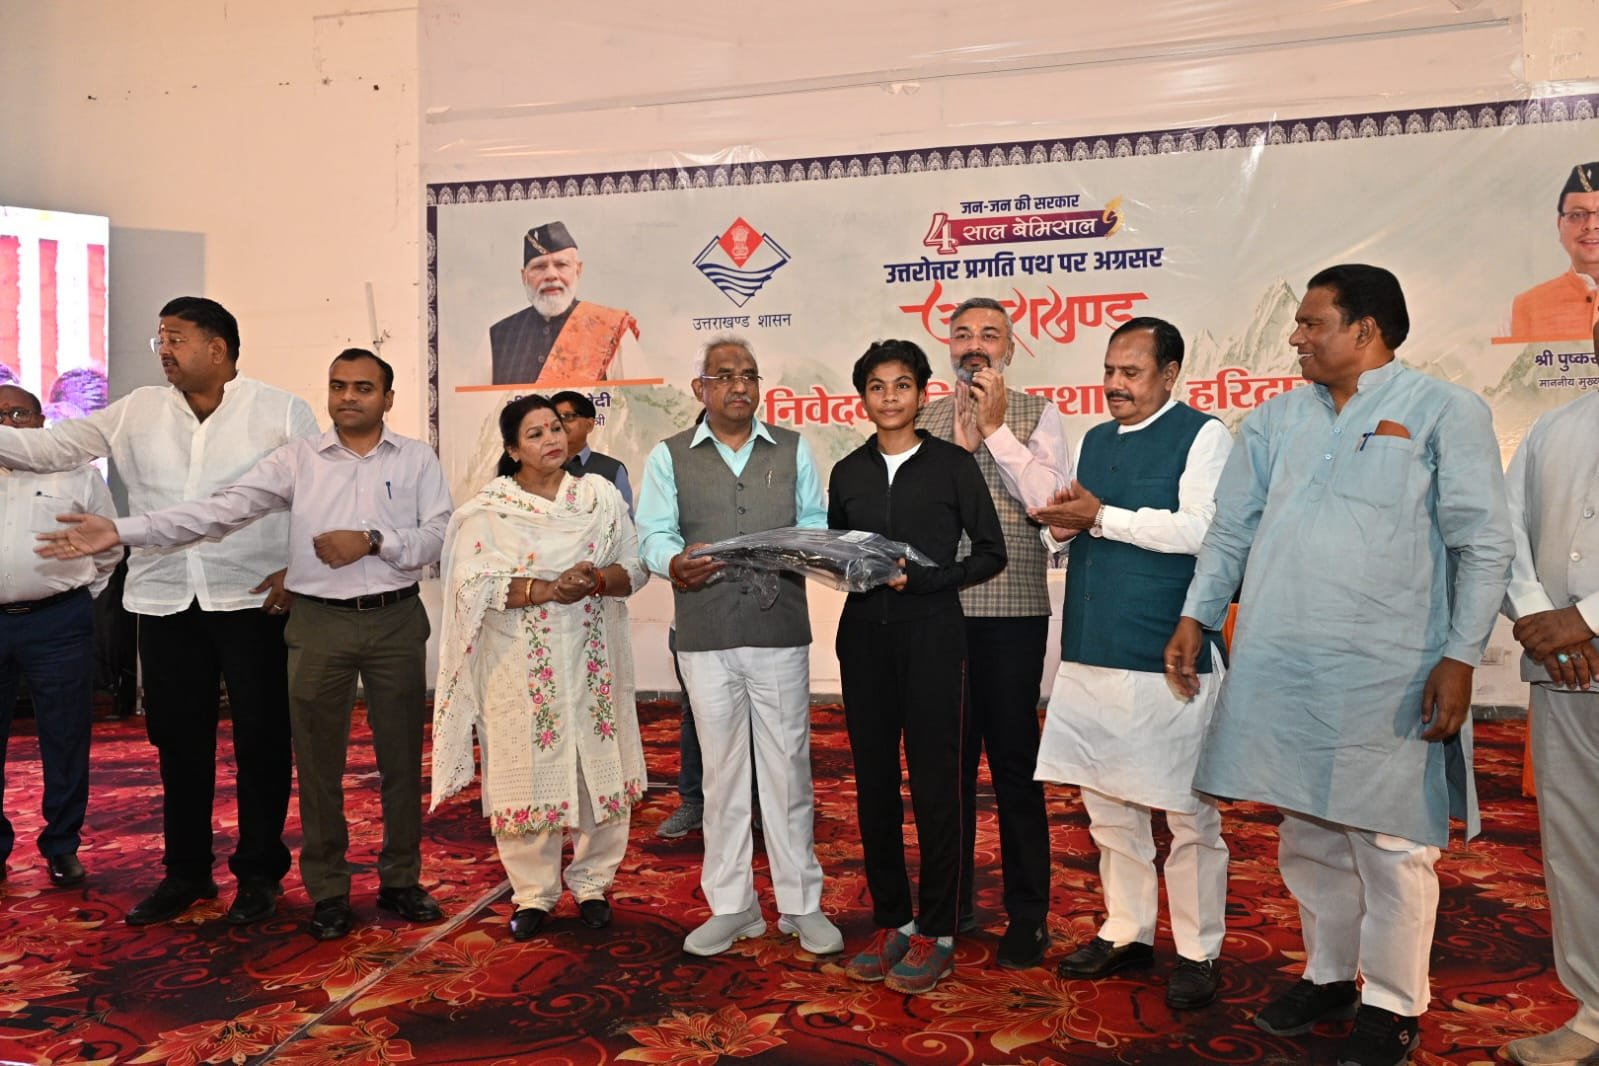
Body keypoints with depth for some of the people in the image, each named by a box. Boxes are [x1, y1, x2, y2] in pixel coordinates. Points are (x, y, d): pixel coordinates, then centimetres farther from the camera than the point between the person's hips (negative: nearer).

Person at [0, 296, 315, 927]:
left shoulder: (281, 412, -4)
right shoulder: (136, 412, 8)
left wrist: (298, 570, -12)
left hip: (253, 601, -4)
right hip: (165, 602, 4)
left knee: (261, 738, 5)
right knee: (178, 740, 13)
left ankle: (260, 871, 20)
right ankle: (186, 871, 29)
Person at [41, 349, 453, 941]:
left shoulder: (417, 459, 2)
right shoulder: (298, 459, 2)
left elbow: (439, 535, -4)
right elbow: (221, 509, -6)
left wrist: (372, 541, -16)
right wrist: (122, 532, -14)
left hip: (396, 621, 0)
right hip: (320, 624, 1)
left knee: (401, 755, 9)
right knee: (318, 760, 7)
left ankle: (401, 880, 24)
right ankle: (328, 891, 21)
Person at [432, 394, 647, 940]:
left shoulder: (601, 495, 7)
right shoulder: (487, 509, 0)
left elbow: (635, 567, 4)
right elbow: (473, 583, -11)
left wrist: (596, 580, -17)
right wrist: (546, 589, -21)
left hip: (593, 659, 2)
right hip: (522, 665, -2)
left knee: (601, 767, 6)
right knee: (529, 773, 3)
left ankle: (592, 883, 23)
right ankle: (533, 892, 20)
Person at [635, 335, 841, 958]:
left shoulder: (793, 450, 12)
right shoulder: (669, 457, 9)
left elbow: (815, 526, 7)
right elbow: (654, 533, 0)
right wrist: (675, 562, -22)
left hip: (781, 631, 0)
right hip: (706, 637, 0)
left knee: (788, 767, 4)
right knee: (722, 772, 8)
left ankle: (801, 904, 17)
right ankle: (731, 906, 21)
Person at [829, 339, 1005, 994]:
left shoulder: (952, 463, 2)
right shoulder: (848, 473, 13)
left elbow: (990, 552, 0)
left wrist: (919, 578, -12)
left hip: (931, 634, -4)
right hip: (864, 637, 4)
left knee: (934, 784, 0)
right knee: (873, 781, 8)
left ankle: (936, 933, 12)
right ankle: (891, 921, 22)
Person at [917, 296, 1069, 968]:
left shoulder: (1037, 416, 3)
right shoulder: (927, 420, 11)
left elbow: (1051, 501, -11)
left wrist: (995, 430, -10)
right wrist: (959, 444, -8)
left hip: (1011, 611, -3)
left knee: (1014, 762, 2)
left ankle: (1028, 916, 16)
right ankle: (950, 903, 27)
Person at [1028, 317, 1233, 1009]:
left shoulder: (1202, 435, -4)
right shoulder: (1095, 440, 16)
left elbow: (1198, 528, -17)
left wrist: (1101, 517, -15)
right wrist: (1060, 529, 0)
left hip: (1168, 655, -7)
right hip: (1091, 650, 7)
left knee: (1187, 809, 4)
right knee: (1107, 803, 15)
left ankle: (1197, 952, 19)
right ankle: (1126, 933, 30)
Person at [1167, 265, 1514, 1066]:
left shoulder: (1444, 412, -1)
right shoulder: (1277, 418, 12)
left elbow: (1483, 544, -5)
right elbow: (1232, 528, 14)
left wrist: (1460, 657, -10)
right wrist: (1196, 618, 6)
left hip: (1387, 674, -4)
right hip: (1280, 668, 5)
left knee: (1390, 843, 4)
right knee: (1308, 836, 14)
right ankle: (1327, 975, 32)